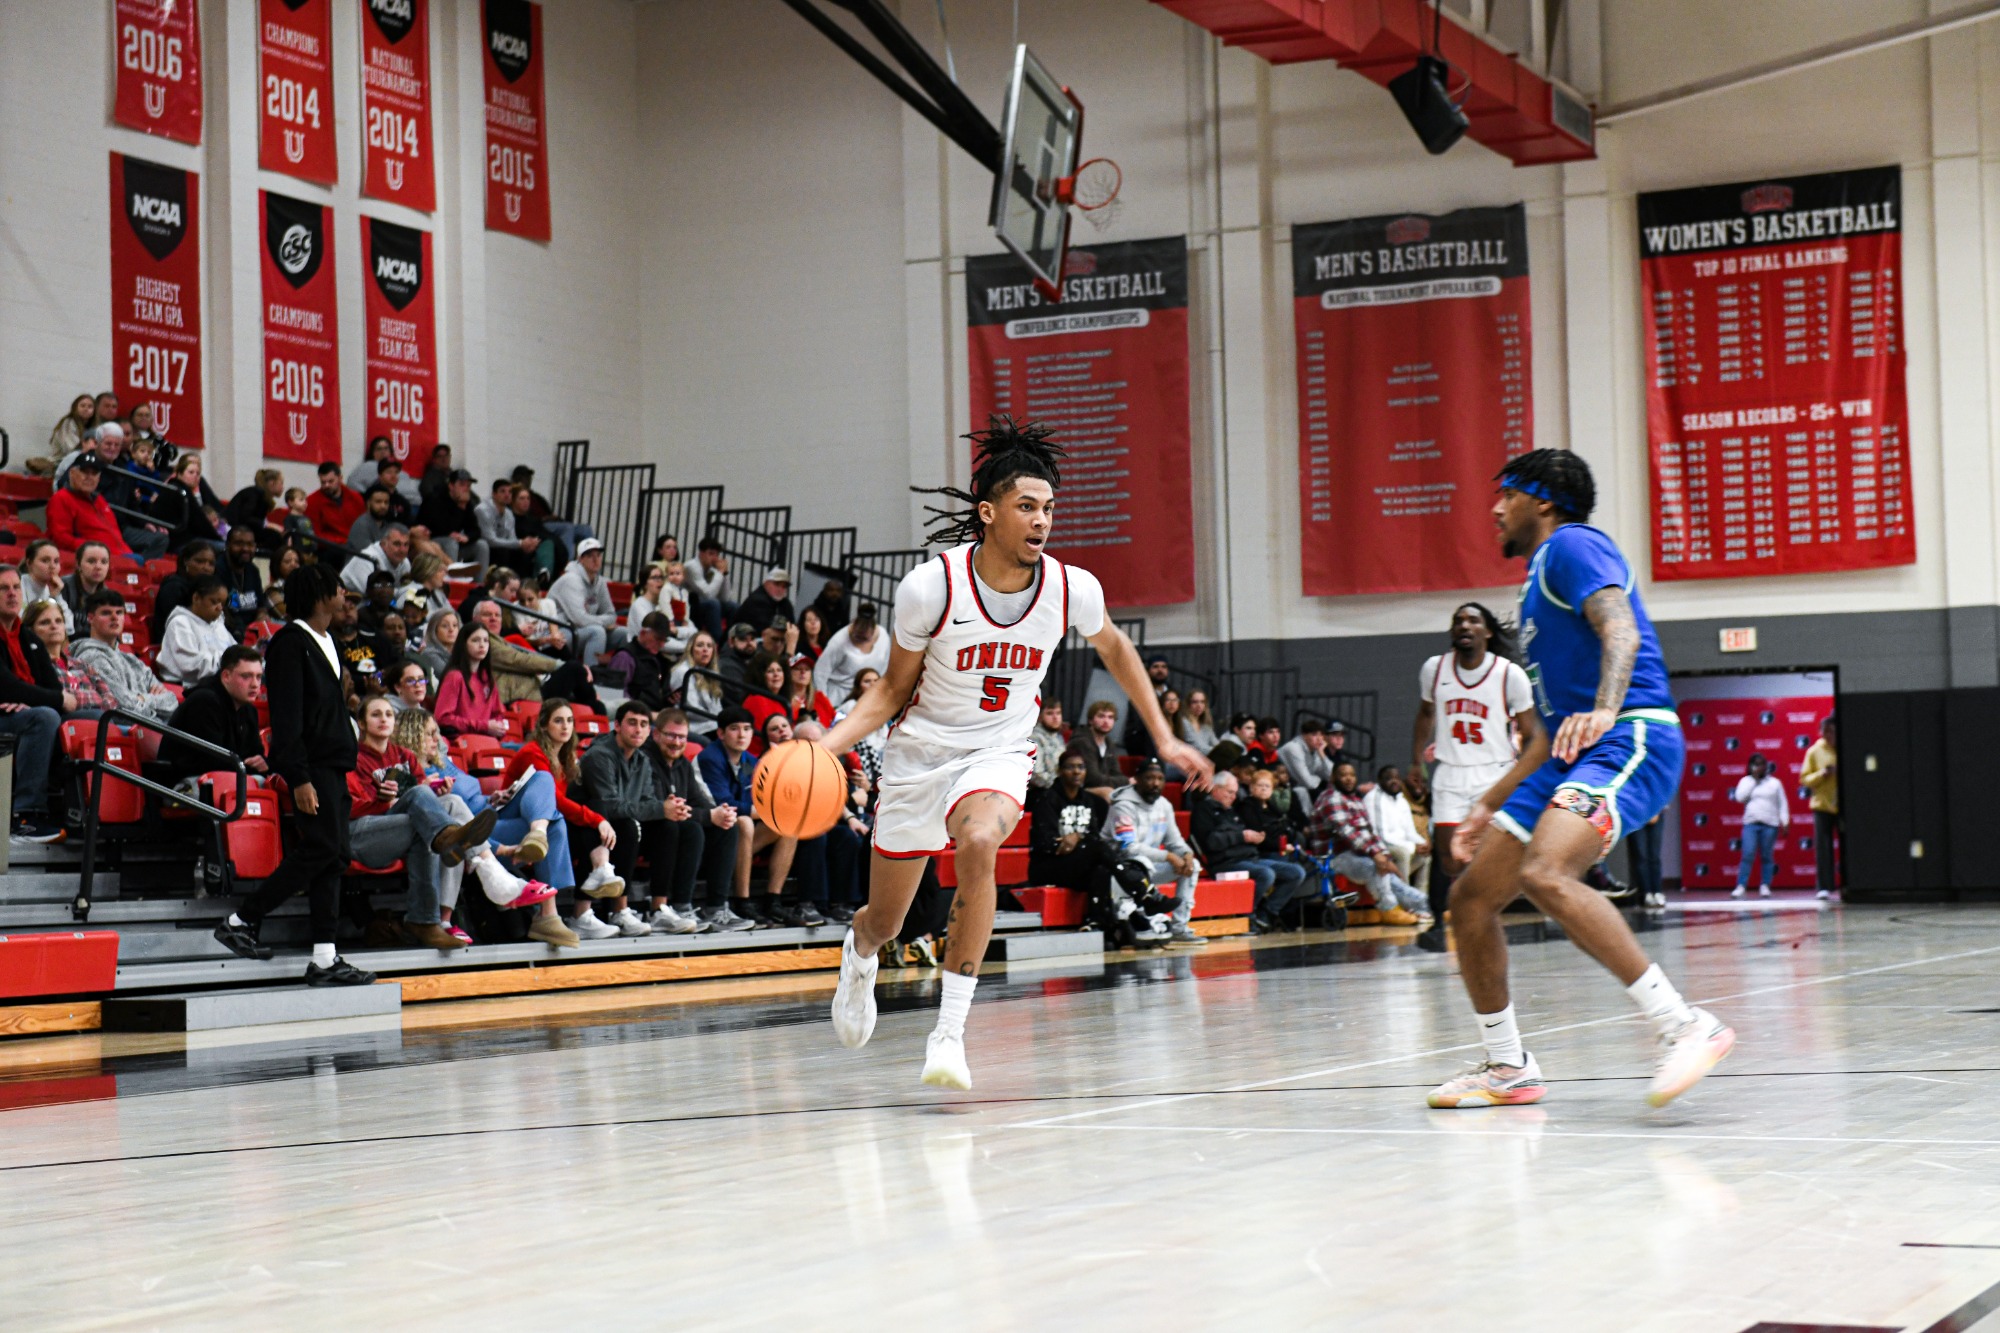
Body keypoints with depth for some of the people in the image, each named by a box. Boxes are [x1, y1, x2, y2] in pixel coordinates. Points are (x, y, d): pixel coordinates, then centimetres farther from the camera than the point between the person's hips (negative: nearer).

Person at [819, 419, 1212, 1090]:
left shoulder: (1072, 588, -14)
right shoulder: (930, 587, -19)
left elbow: (1114, 647, 10)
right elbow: (894, 688, -5)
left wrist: (1164, 739, 14)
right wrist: (829, 742, -21)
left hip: (998, 755, 0)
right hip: (920, 753, 0)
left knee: (977, 846, -35)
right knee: (884, 923, 12)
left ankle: (949, 1031, -28)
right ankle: (859, 956, 54)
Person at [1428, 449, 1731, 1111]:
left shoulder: (1572, 545, 0)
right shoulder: (1540, 576, 28)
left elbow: (1620, 629, -20)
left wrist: (1605, 710, -38)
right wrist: (1490, 805, 31)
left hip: (1631, 737, -10)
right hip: (1575, 752, 10)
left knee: (1546, 875, -33)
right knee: (1471, 896, 7)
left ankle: (1684, 1025, -32)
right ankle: (1507, 1068, 18)